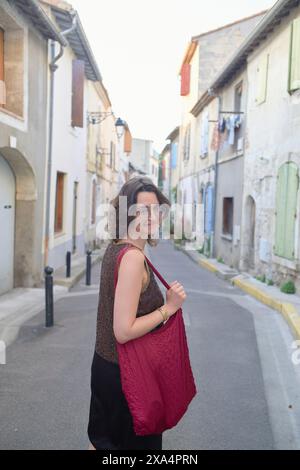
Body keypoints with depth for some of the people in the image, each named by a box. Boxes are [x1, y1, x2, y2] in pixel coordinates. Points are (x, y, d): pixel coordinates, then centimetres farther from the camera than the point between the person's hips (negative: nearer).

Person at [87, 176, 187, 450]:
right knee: (135, 441, 14)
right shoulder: (133, 256, -26)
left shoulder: (115, 247, 2)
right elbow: (124, 331, -28)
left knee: (101, 439, 26)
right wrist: (168, 308, -20)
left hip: (105, 363, 8)